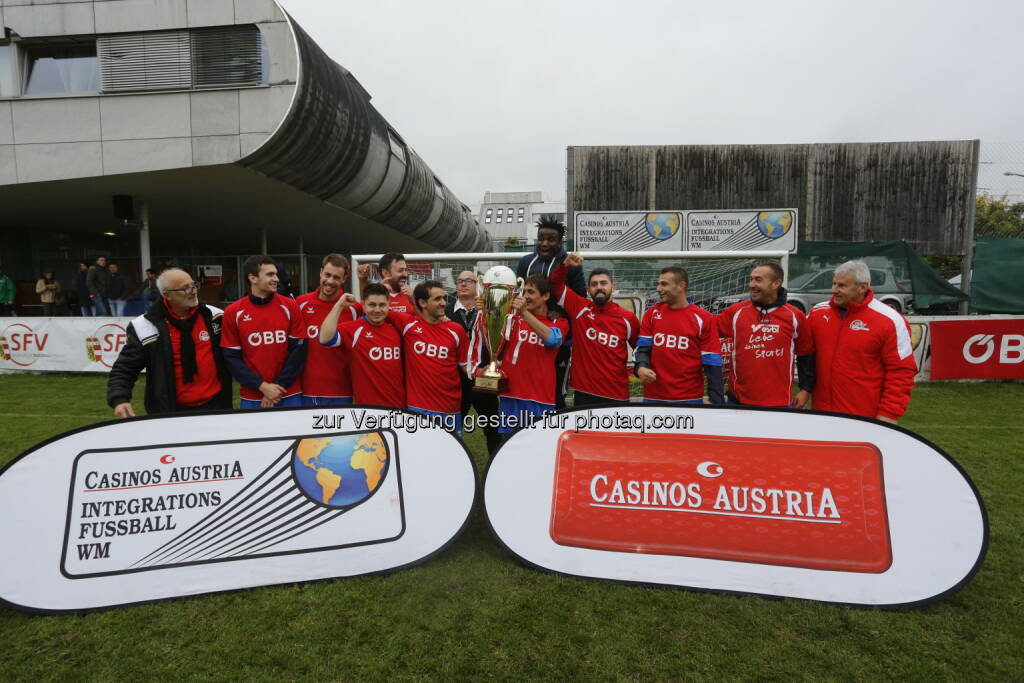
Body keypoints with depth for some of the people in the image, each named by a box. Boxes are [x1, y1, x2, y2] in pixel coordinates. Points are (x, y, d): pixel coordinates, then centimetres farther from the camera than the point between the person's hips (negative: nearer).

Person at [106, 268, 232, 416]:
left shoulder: (213, 317, -1)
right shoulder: (146, 327, -6)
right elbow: (124, 369, -2)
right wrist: (119, 400, -16)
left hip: (216, 405, 2)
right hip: (172, 411, -1)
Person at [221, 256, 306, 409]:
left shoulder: (289, 306, -1)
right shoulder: (233, 312, 0)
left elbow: (299, 349, -3)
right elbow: (232, 357, -1)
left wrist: (279, 385, -9)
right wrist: (262, 386, -11)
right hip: (252, 397, 0)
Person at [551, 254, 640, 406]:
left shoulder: (627, 318, 1)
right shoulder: (580, 308, 1)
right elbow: (556, 284, 2)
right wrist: (565, 265, -12)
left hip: (617, 395, 0)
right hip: (583, 392, 0)